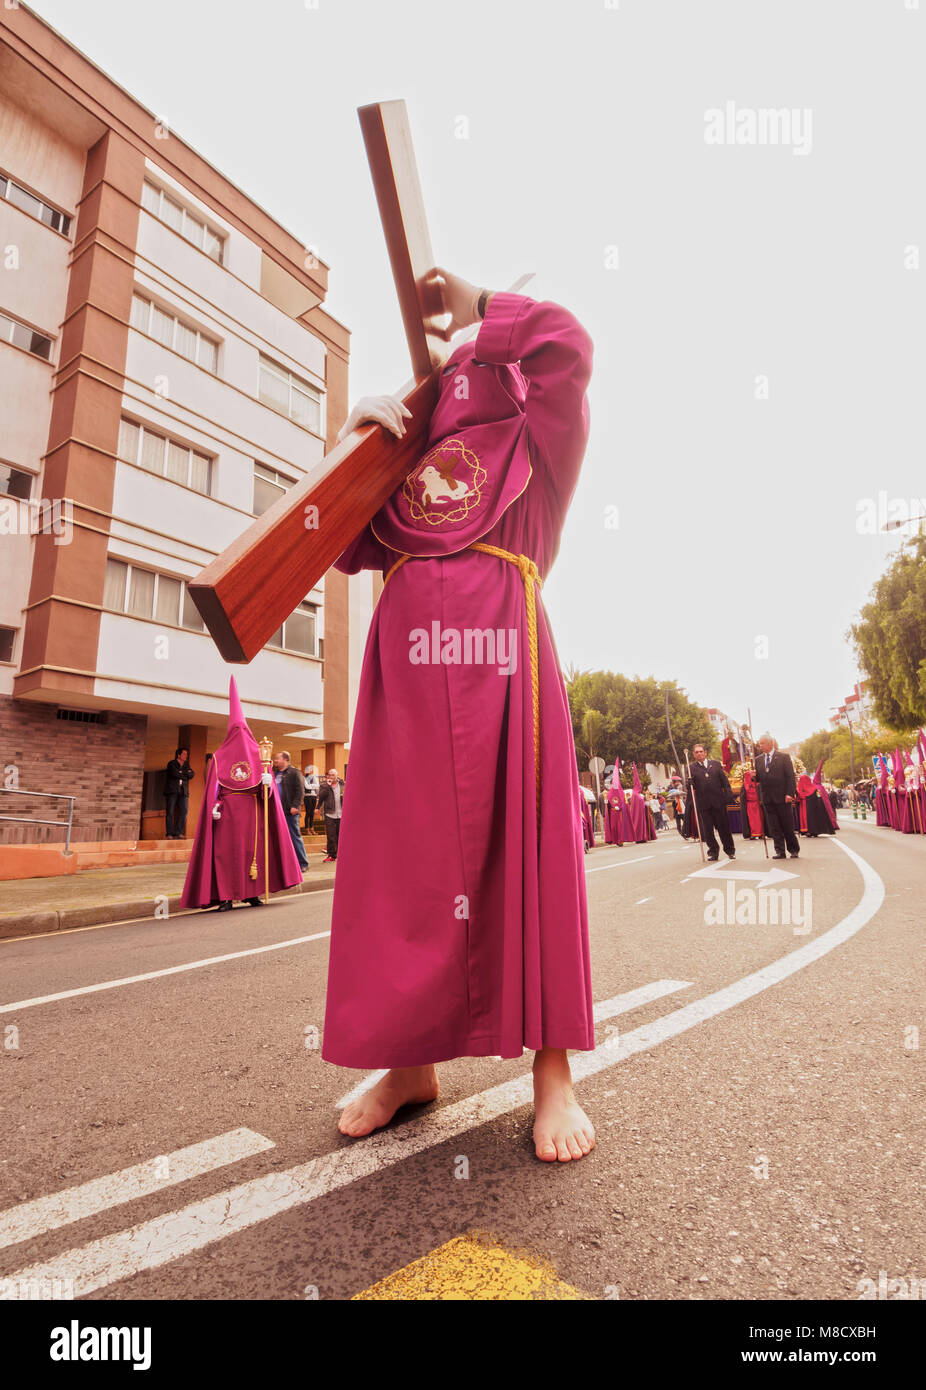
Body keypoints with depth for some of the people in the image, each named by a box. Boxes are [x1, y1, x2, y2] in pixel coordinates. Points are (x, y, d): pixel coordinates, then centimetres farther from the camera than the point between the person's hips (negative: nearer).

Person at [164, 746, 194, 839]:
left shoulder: (186, 765, 21)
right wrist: (186, 774, -1)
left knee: (183, 812, -9)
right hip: (172, 791, -4)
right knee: (170, 812, -7)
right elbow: (174, 773, -13)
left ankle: (178, 833, -6)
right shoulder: (172, 764, 6)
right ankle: (170, 834, -4)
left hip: (183, 792, 4)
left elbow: (192, 775, 4)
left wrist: (181, 773, -5)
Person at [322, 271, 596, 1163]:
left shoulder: (535, 443, 19)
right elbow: (347, 550, 20)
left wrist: (474, 304, 14)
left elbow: (565, 346, 3)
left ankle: (552, 1071, 5)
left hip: (503, 650, -3)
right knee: (407, 851, 1)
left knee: (522, 840, -7)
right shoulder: (403, 468, 29)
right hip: (409, 660, 4)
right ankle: (412, 1061, 14)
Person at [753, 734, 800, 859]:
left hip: (782, 797, -3)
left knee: (787, 826, 4)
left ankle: (794, 850, 20)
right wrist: (754, 776, -11)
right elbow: (758, 778, 12)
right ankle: (779, 851, 10)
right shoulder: (758, 760, 10)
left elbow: (790, 777, -4)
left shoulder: (784, 757, -1)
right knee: (774, 827, 4)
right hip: (767, 798, 4)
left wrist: (789, 793, -12)